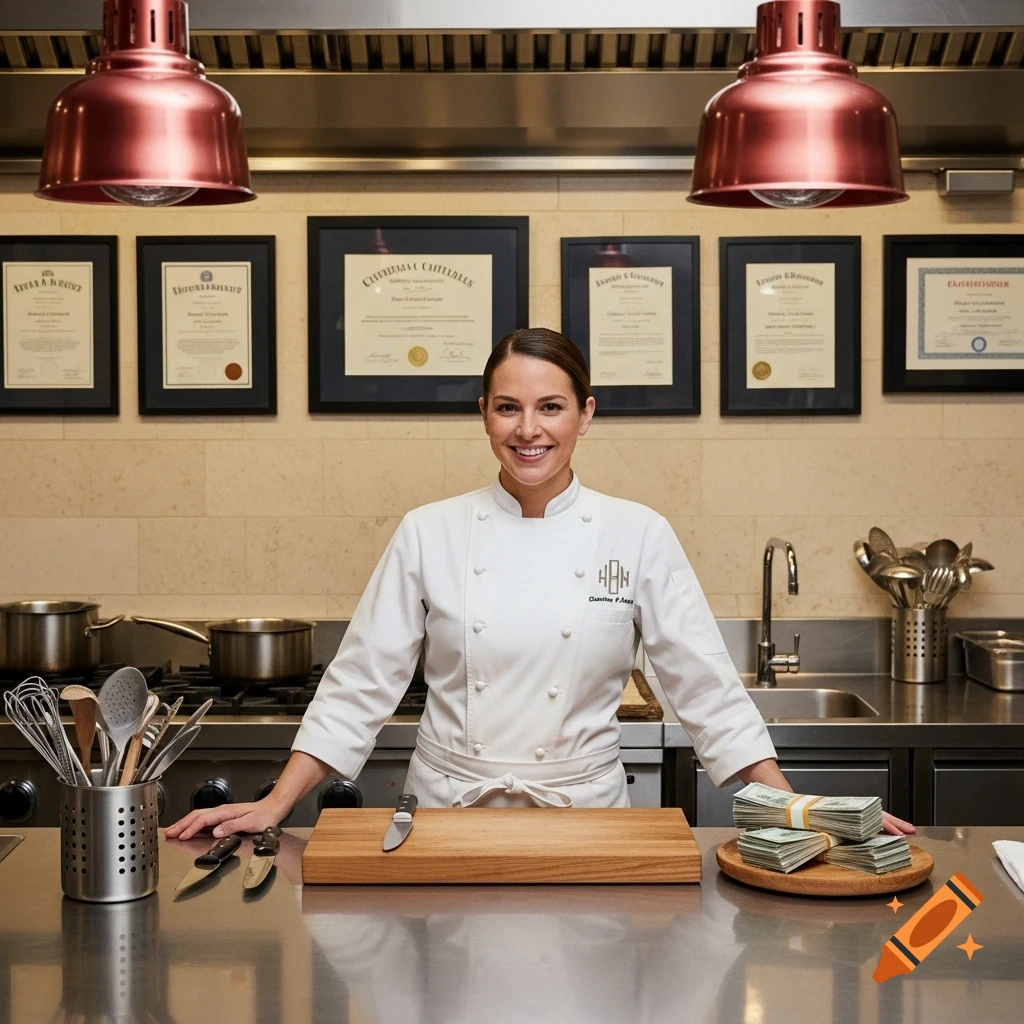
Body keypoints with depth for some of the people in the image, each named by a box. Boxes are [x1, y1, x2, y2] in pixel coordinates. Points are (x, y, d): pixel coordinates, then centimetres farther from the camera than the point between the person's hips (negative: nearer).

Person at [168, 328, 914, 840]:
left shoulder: (639, 536, -4)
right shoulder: (430, 534, -3)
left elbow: (707, 687, -1)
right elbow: (362, 685, 0)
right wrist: (275, 806, -7)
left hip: (584, 812, 0)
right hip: (448, 811, 1)